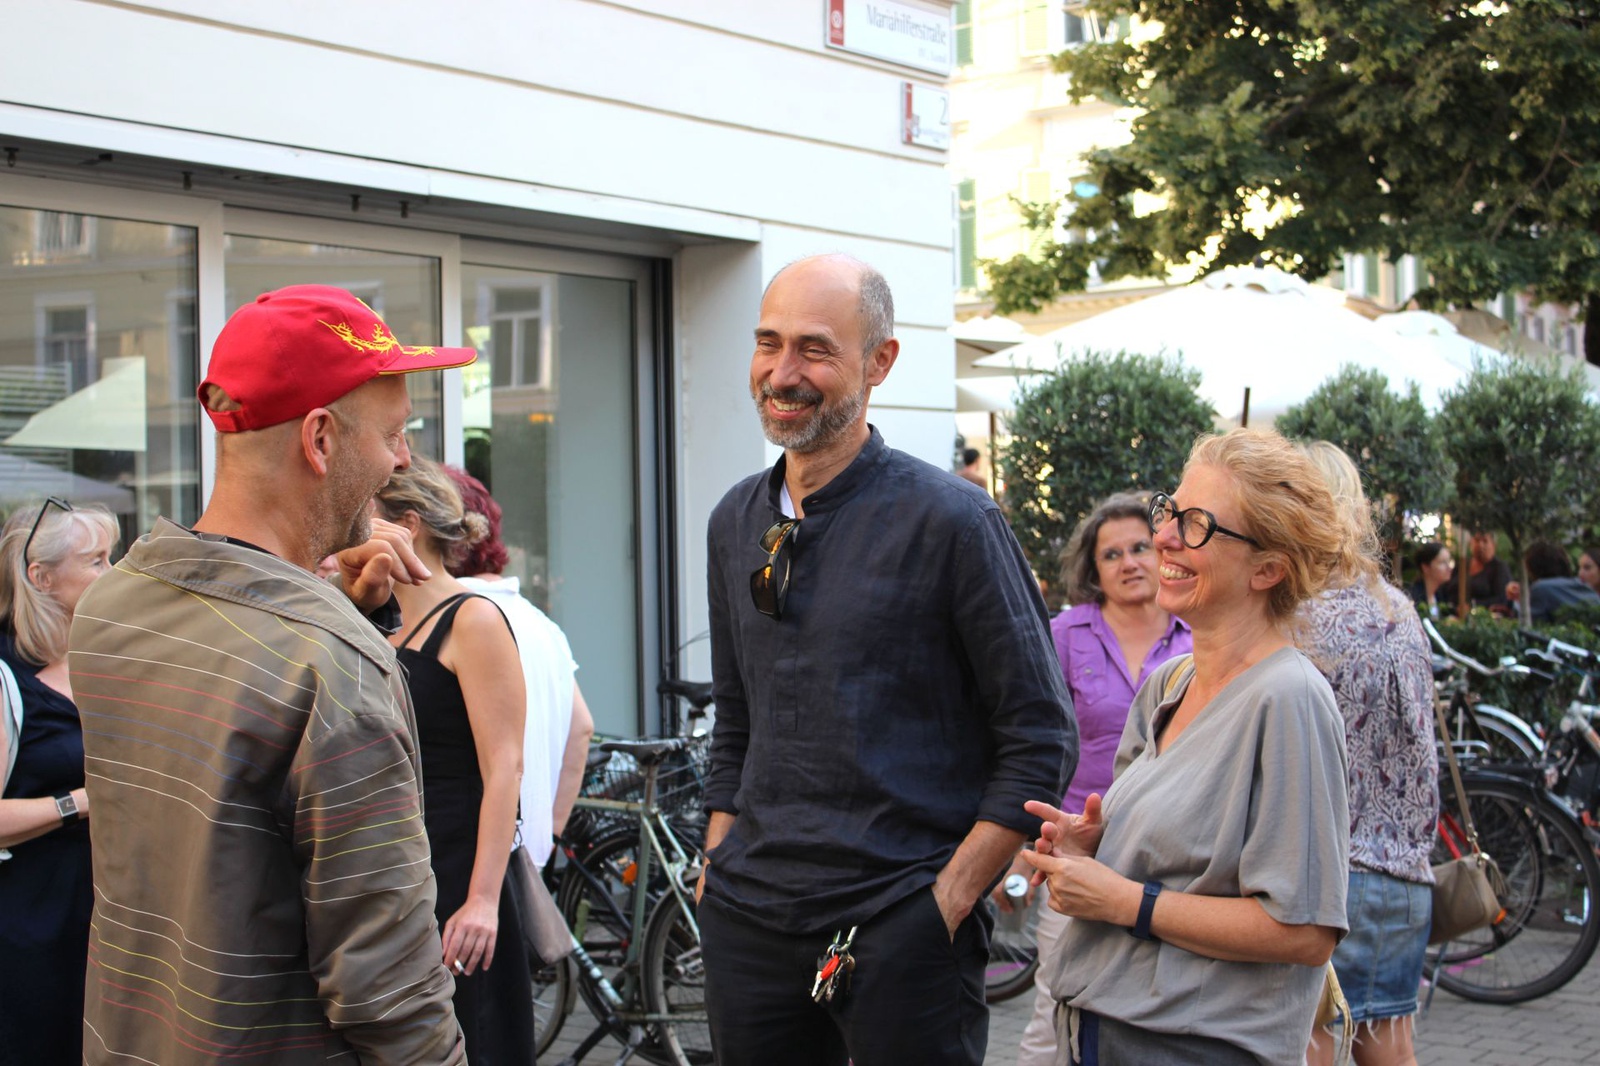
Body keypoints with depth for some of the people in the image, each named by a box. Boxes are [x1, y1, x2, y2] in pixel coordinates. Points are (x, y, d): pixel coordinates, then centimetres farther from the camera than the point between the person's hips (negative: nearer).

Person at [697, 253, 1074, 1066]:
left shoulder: (950, 521, -9)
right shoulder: (736, 521, 10)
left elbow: (1041, 737, -8)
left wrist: (949, 900, -13)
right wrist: (715, 870, 10)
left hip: (900, 927, -5)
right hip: (746, 920, 5)